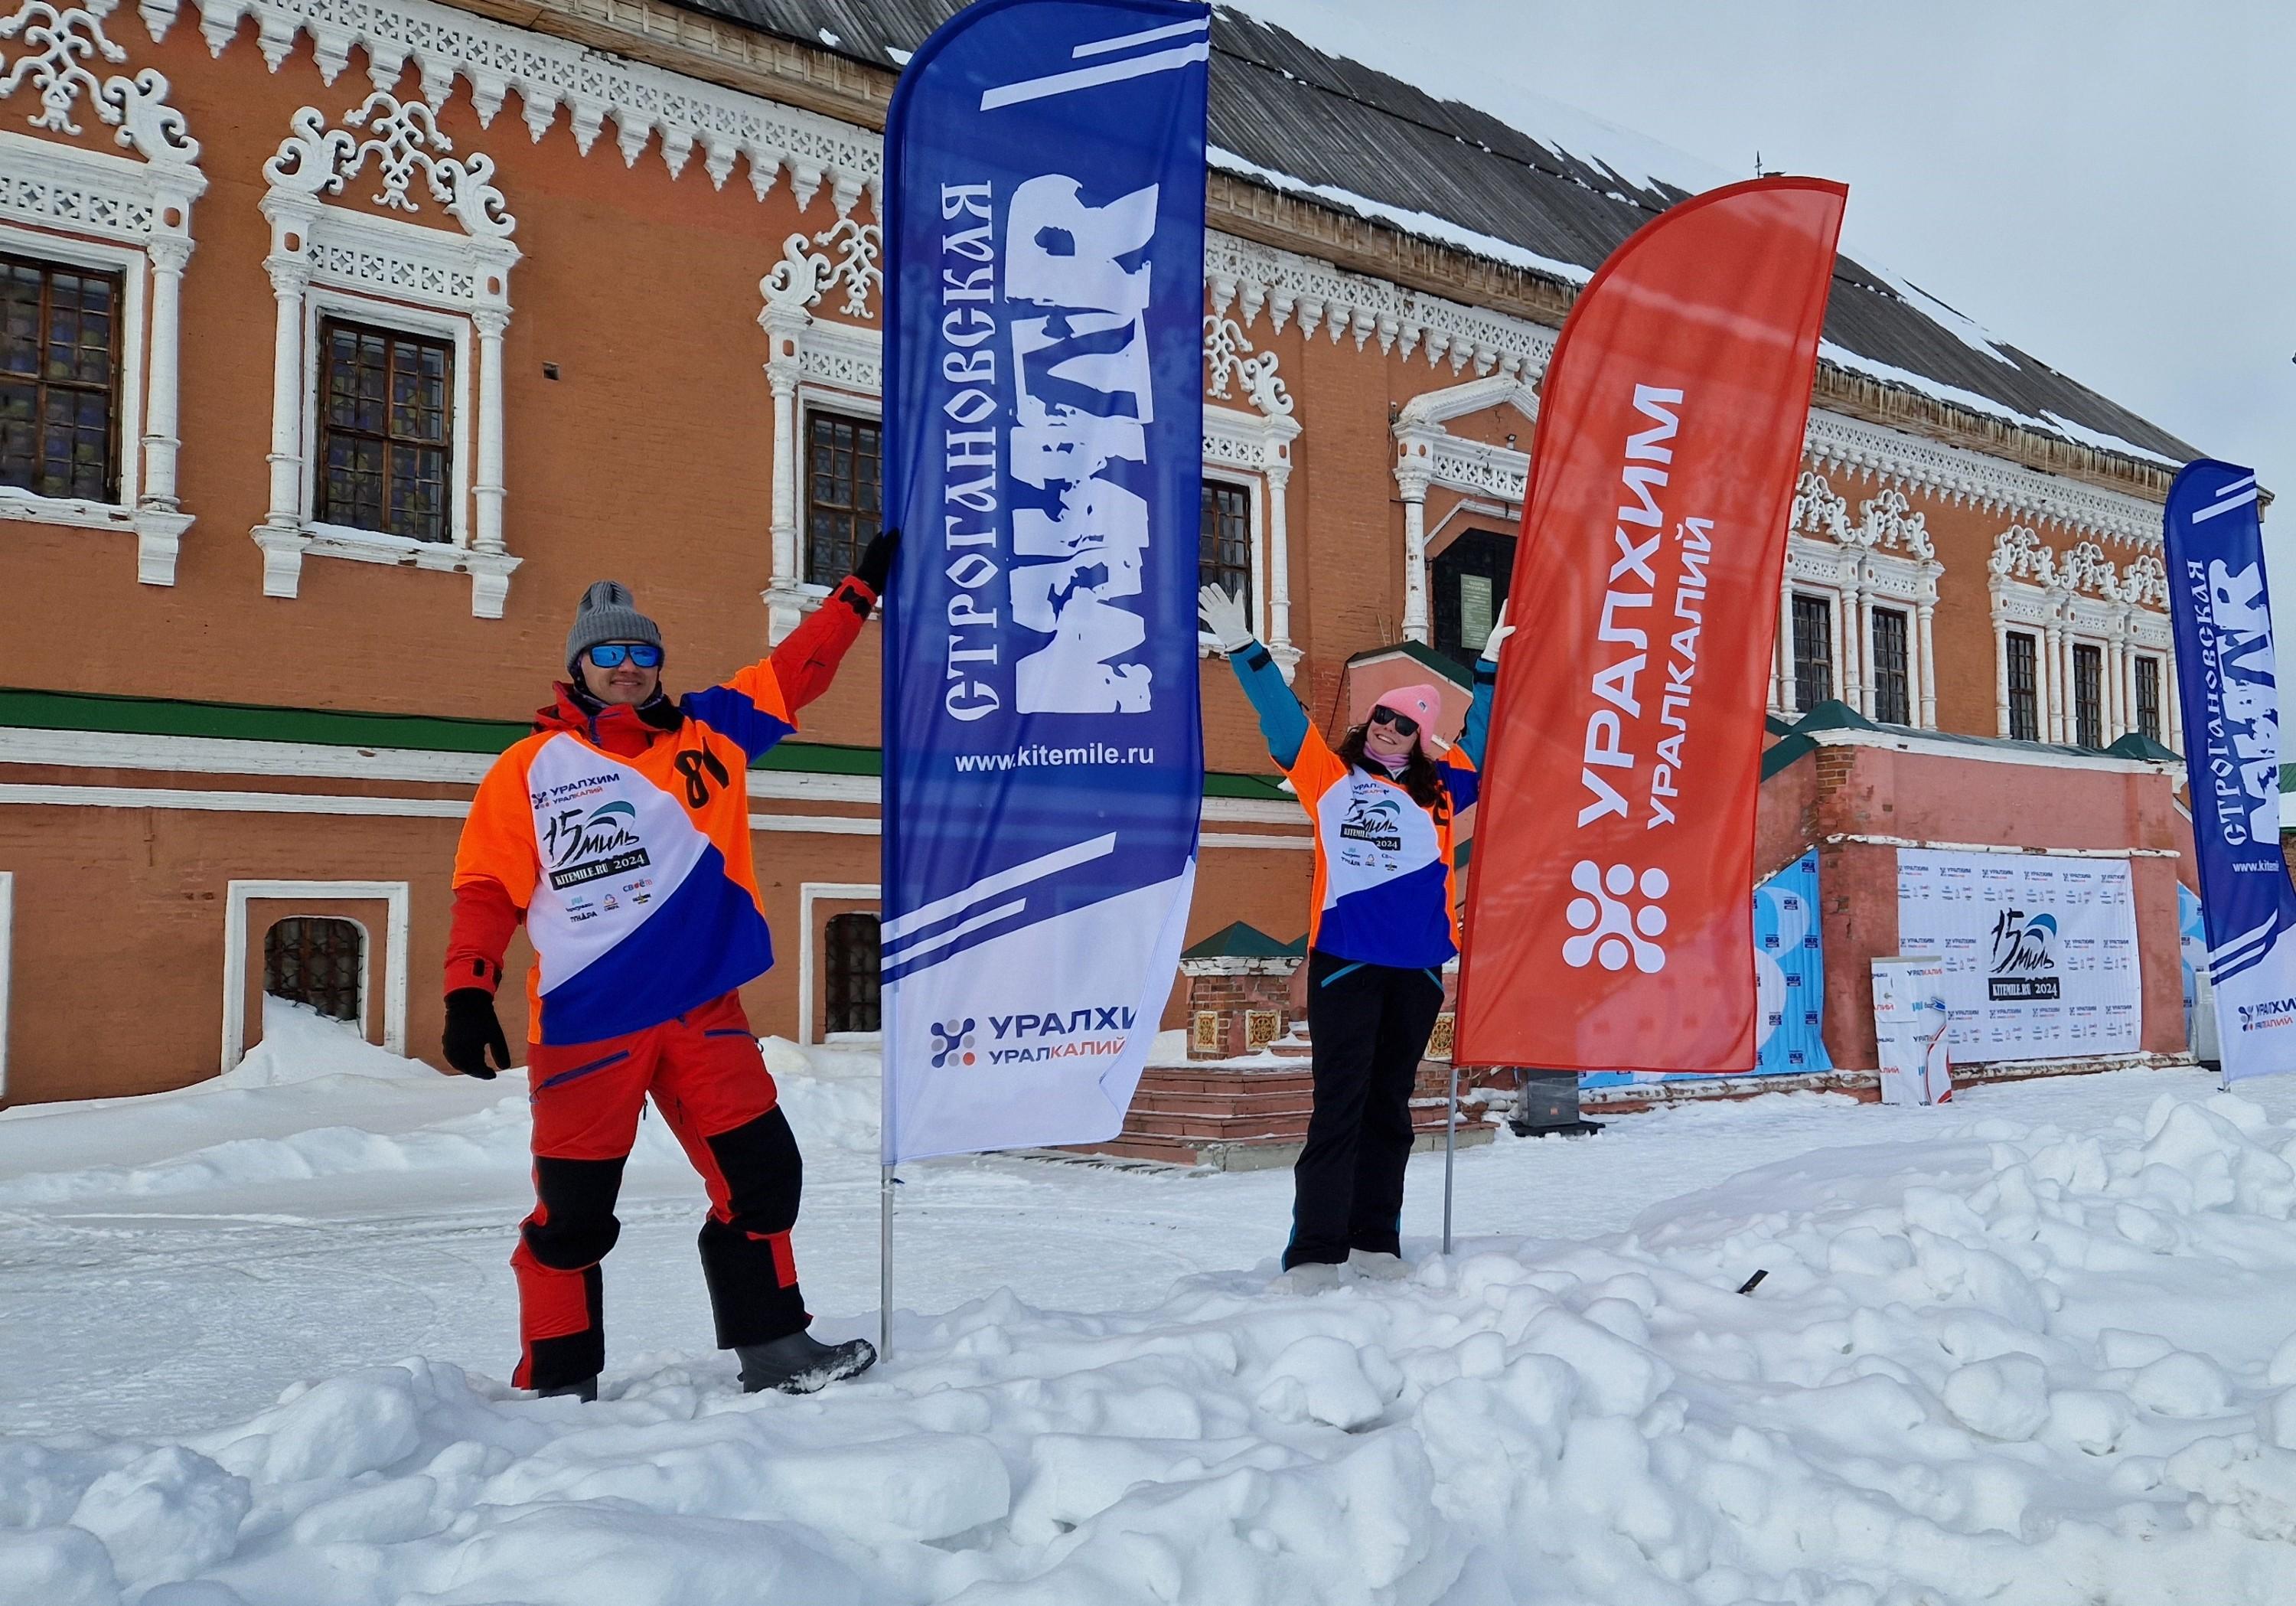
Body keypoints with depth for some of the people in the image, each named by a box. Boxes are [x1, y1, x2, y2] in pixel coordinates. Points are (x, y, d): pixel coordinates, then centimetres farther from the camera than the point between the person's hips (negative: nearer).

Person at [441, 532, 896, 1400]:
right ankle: (558, 1380, 21)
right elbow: (487, 887, 1)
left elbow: (794, 673, 14)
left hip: (704, 1010, 3)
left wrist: (861, 588, 13)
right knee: (573, 1212, 4)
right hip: (584, 1025, -3)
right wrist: (468, 993, -9)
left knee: (762, 1172, 2)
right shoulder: (530, 767, 2)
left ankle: (772, 1349, 17)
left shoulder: (708, 734, 10)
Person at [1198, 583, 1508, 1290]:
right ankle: (1315, 1250, -7)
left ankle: (1375, 1239, 17)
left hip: (1416, 966, 3)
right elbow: (1282, 716, 8)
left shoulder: (1437, 792, 14)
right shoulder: (1329, 777, 10)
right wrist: (1243, 649, 4)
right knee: (1339, 1104, -7)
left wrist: (1492, 667, 22)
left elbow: (1479, 741, 23)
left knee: (1389, 1105, 9)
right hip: (1344, 960, -3)